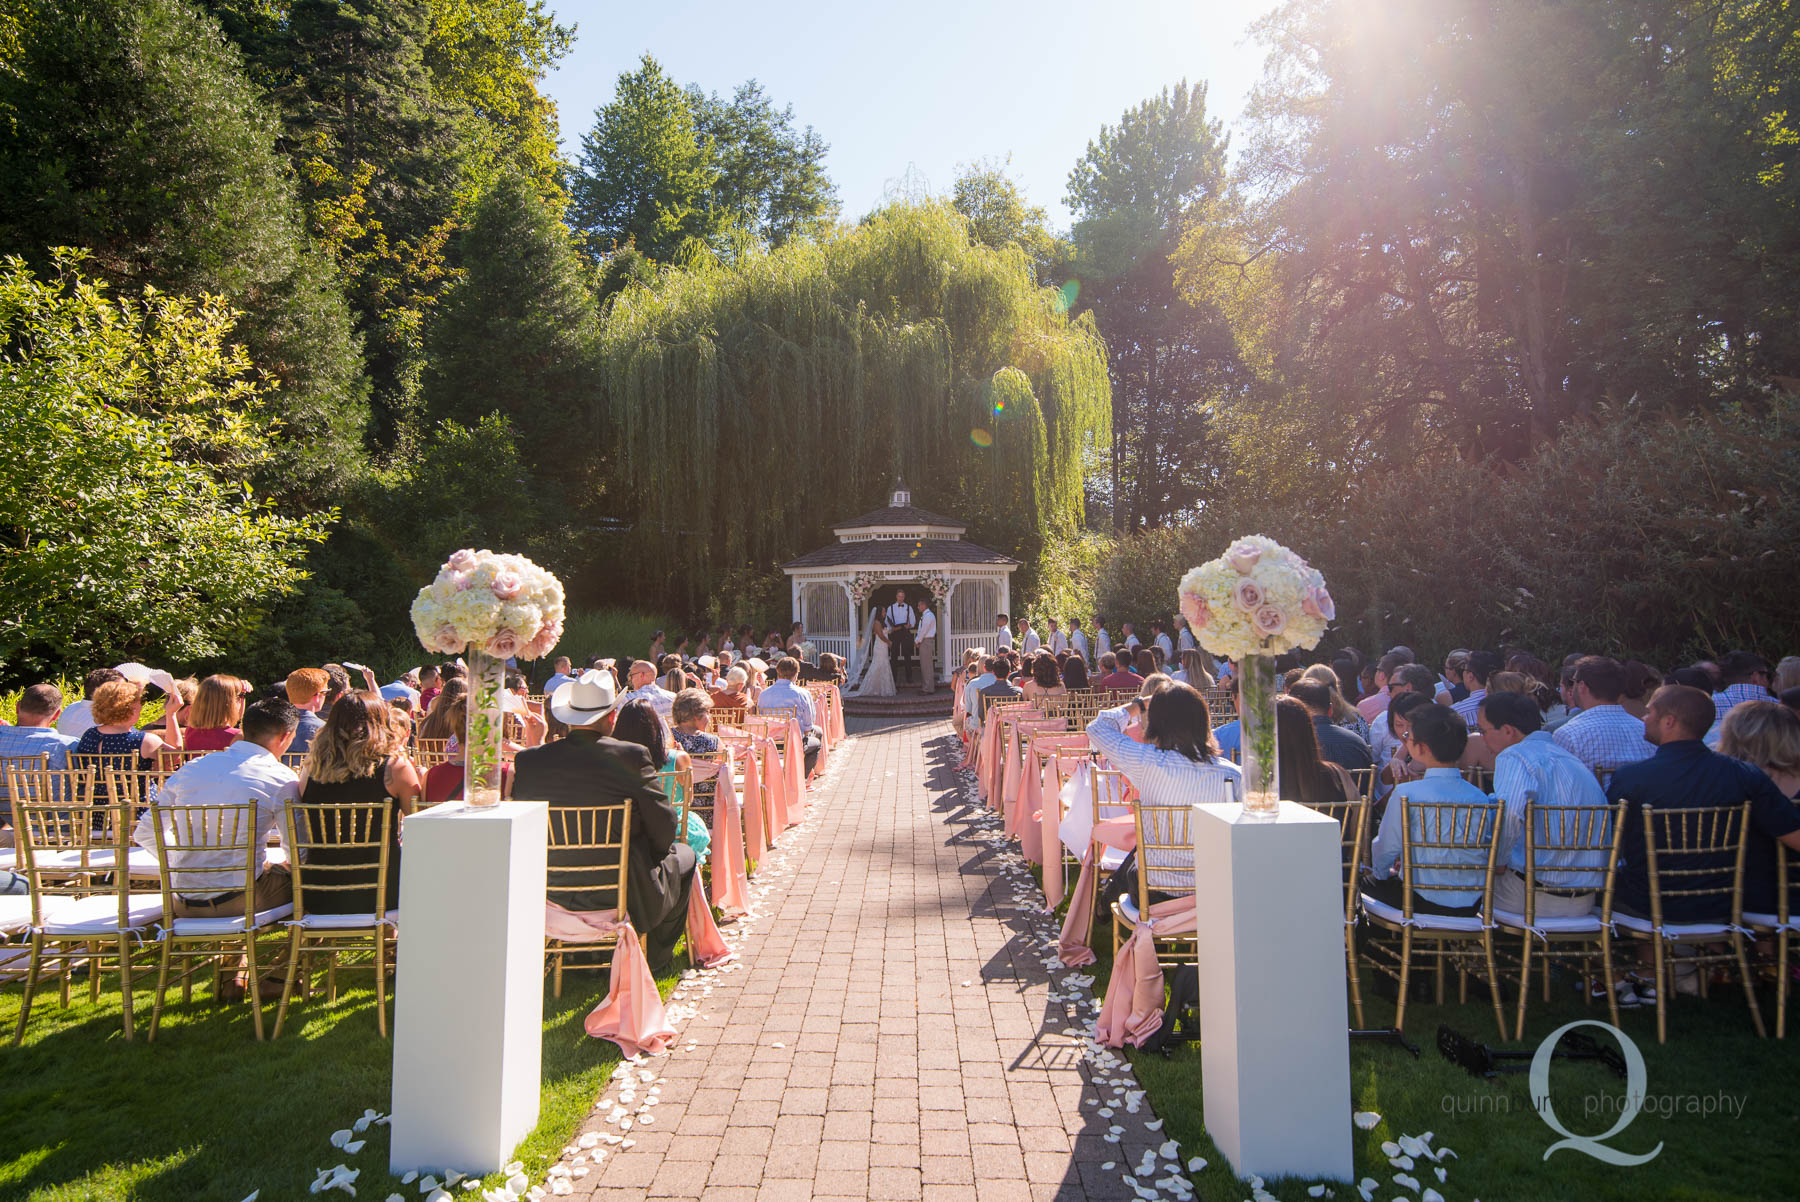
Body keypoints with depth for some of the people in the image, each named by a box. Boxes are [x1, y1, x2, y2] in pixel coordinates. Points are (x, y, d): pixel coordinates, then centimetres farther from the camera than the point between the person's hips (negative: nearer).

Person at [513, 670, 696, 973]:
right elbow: (664, 827, -14)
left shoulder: (529, 759, -10)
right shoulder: (631, 756, -20)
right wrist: (661, 847, 8)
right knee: (683, 855, 25)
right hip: (623, 893, -4)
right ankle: (655, 959, 33)